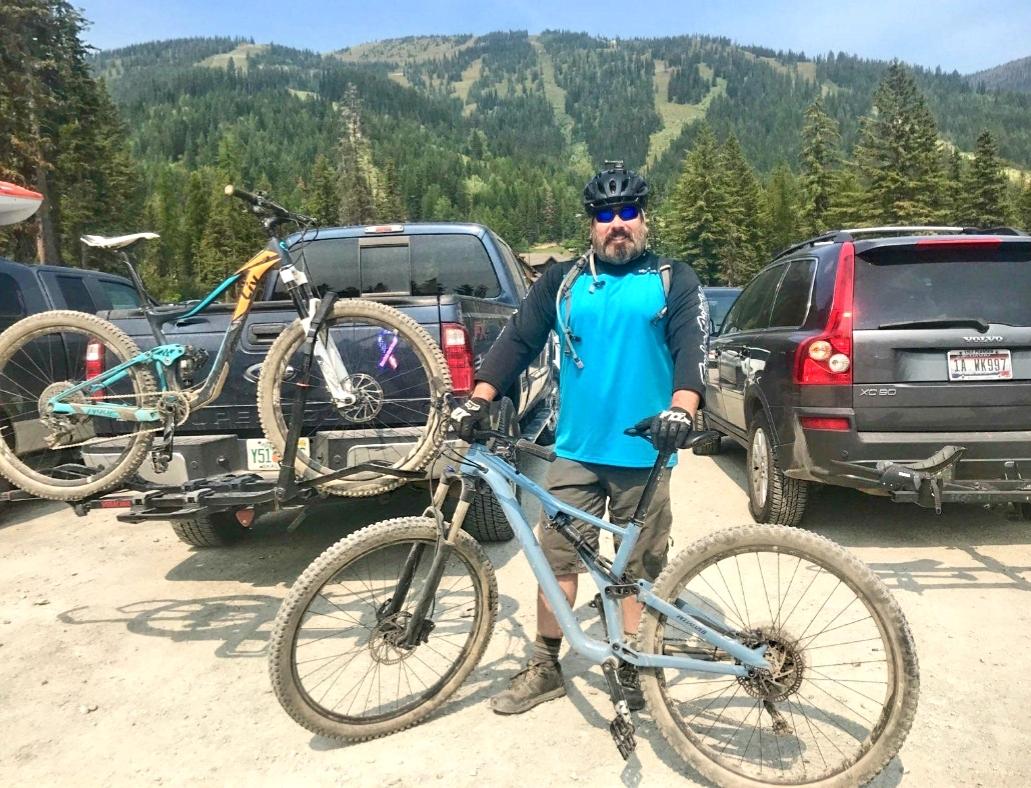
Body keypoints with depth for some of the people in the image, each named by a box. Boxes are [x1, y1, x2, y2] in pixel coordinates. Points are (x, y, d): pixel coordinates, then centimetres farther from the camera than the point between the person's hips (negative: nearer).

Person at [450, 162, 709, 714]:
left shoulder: (674, 281, 4)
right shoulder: (562, 281, 9)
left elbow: (691, 348, -9)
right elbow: (518, 339, 3)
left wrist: (681, 408, -28)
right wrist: (478, 399, -10)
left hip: (643, 455, -2)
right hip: (576, 451, 2)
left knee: (640, 566, 10)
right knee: (557, 558, 7)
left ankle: (632, 670, 28)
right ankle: (545, 667, 23)